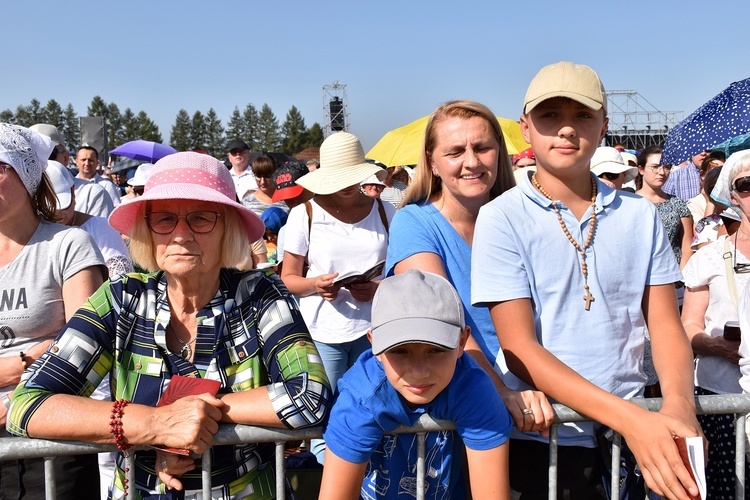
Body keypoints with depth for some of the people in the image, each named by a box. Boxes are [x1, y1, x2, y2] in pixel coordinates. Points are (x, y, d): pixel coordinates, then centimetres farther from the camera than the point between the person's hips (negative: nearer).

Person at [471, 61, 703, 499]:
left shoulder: (639, 215, 0)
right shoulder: (502, 218, -10)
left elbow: (666, 327, 2)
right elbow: (519, 347, -15)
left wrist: (679, 406, -17)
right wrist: (629, 419, -23)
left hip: (635, 426, 3)